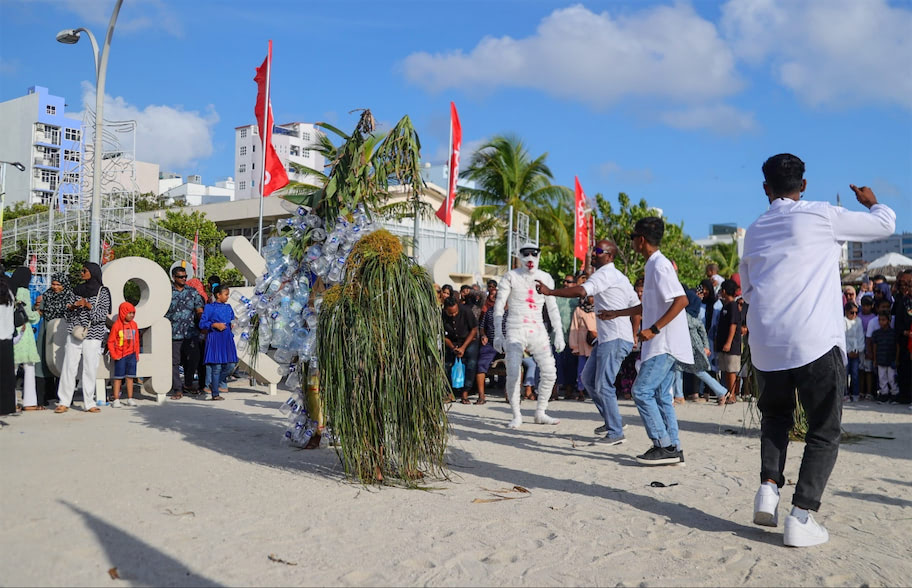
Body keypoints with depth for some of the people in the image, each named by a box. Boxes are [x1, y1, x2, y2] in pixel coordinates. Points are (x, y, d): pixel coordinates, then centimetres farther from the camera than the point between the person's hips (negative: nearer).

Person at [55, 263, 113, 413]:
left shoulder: (102, 292, 2)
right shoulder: (76, 290, 13)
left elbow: (103, 315, -4)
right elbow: (67, 309, 16)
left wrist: (88, 305, -15)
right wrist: (73, 306, -5)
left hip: (93, 336, -3)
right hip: (74, 333, 3)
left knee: (90, 369, -2)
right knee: (68, 367, -2)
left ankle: (89, 403, 6)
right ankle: (64, 402, 2)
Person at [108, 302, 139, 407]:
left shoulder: (134, 325, 7)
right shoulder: (116, 325, -7)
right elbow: (110, 341, -4)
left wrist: (137, 354, 10)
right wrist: (114, 355, -8)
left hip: (131, 355, 4)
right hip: (120, 356, -4)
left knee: (130, 377, 8)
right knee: (118, 377, 1)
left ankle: (130, 399, 14)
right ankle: (116, 400, 5)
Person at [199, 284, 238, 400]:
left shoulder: (228, 307, 15)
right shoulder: (210, 307, -2)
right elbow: (202, 323, -5)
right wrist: (215, 325, -14)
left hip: (227, 339, 6)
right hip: (215, 339, -6)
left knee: (230, 365, 2)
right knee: (216, 367, -5)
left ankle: (216, 383, 26)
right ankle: (215, 394, 3)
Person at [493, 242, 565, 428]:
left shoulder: (545, 278, 10)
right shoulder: (511, 276, 0)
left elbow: (552, 308, 14)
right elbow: (499, 306, -1)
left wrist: (559, 334, 7)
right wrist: (498, 334, -8)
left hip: (538, 331, 4)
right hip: (515, 330, -4)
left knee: (549, 373, -1)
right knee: (513, 374, -13)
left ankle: (540, 414, 13)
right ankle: (516, 416, 2)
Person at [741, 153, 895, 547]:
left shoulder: (754, 231, 13)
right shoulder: (821, 216, -1)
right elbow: (884, 225, 12)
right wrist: (872, 203, 32)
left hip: (766, 345, 4)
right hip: (816, 342, -4)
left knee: (775, 418, 25)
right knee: (824, 431, 7)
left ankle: (768, 486, 7)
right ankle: (801, 517, -2)